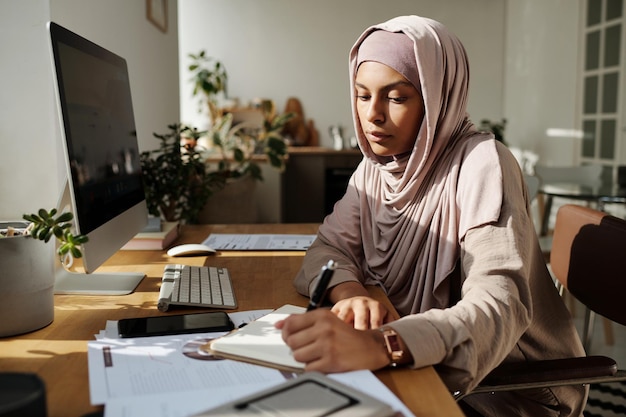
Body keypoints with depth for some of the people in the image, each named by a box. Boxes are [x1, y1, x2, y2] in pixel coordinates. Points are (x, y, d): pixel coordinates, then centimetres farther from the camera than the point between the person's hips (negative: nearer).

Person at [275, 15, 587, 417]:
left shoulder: (480, 164, -21)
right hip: (427, 371, 5)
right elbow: (328, 248, -4)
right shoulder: (376, 166, 0)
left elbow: (500, 305, -33)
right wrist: (349, 292, -28)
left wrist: (381, 346, -50)